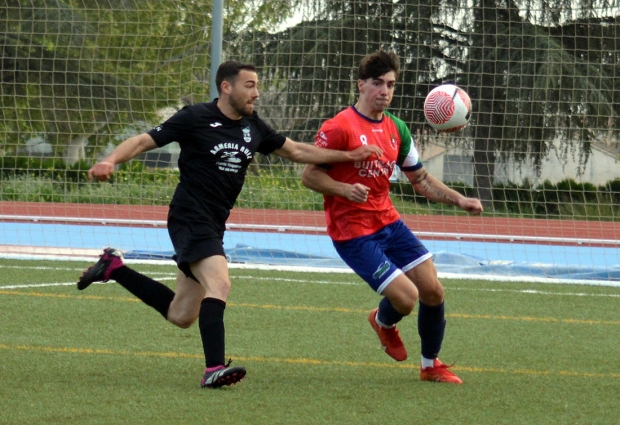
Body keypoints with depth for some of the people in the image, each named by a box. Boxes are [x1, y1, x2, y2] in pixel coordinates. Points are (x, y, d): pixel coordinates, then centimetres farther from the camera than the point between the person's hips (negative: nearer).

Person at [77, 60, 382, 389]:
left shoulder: (252, 127, 10)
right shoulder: (196, 119, -9)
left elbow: (296, 151, 20)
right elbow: (143, 141, -9)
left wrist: (349, 155, 14)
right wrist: (110, 161, -27)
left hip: (213, 226, 8)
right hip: (189, 218, -8)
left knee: (181, 316, 12)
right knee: (219, 282, -28)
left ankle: (114, 268, 29)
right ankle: (214, 368, -32)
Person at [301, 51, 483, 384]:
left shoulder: (396, 129, 9)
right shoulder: (338, 128, -14)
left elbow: (419, 178, 18)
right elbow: (308, 175, -11)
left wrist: (458, 200, 7)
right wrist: (346, 189, -27)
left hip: (388, 223, 7)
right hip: (353, 232, -7)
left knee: (433, 291, 1)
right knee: (406, 297, -16)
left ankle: (431, 365, 23)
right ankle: (383, 322, 23)